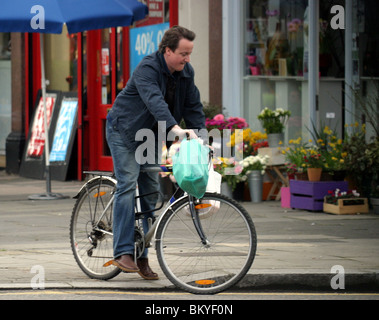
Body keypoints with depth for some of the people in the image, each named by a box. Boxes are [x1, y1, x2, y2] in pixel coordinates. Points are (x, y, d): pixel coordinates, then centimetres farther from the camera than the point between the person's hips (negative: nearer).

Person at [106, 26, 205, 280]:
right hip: (124, 132, -7)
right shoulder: (147, 69, -27)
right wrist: (175, 129, -56)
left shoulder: (186, 73, -4)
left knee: (151, 192, 4)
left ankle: (142, 256, 8)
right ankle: (123, 252, -20)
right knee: (128, 186, -17)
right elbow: (155, 101, -42)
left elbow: (193, 107, -1)